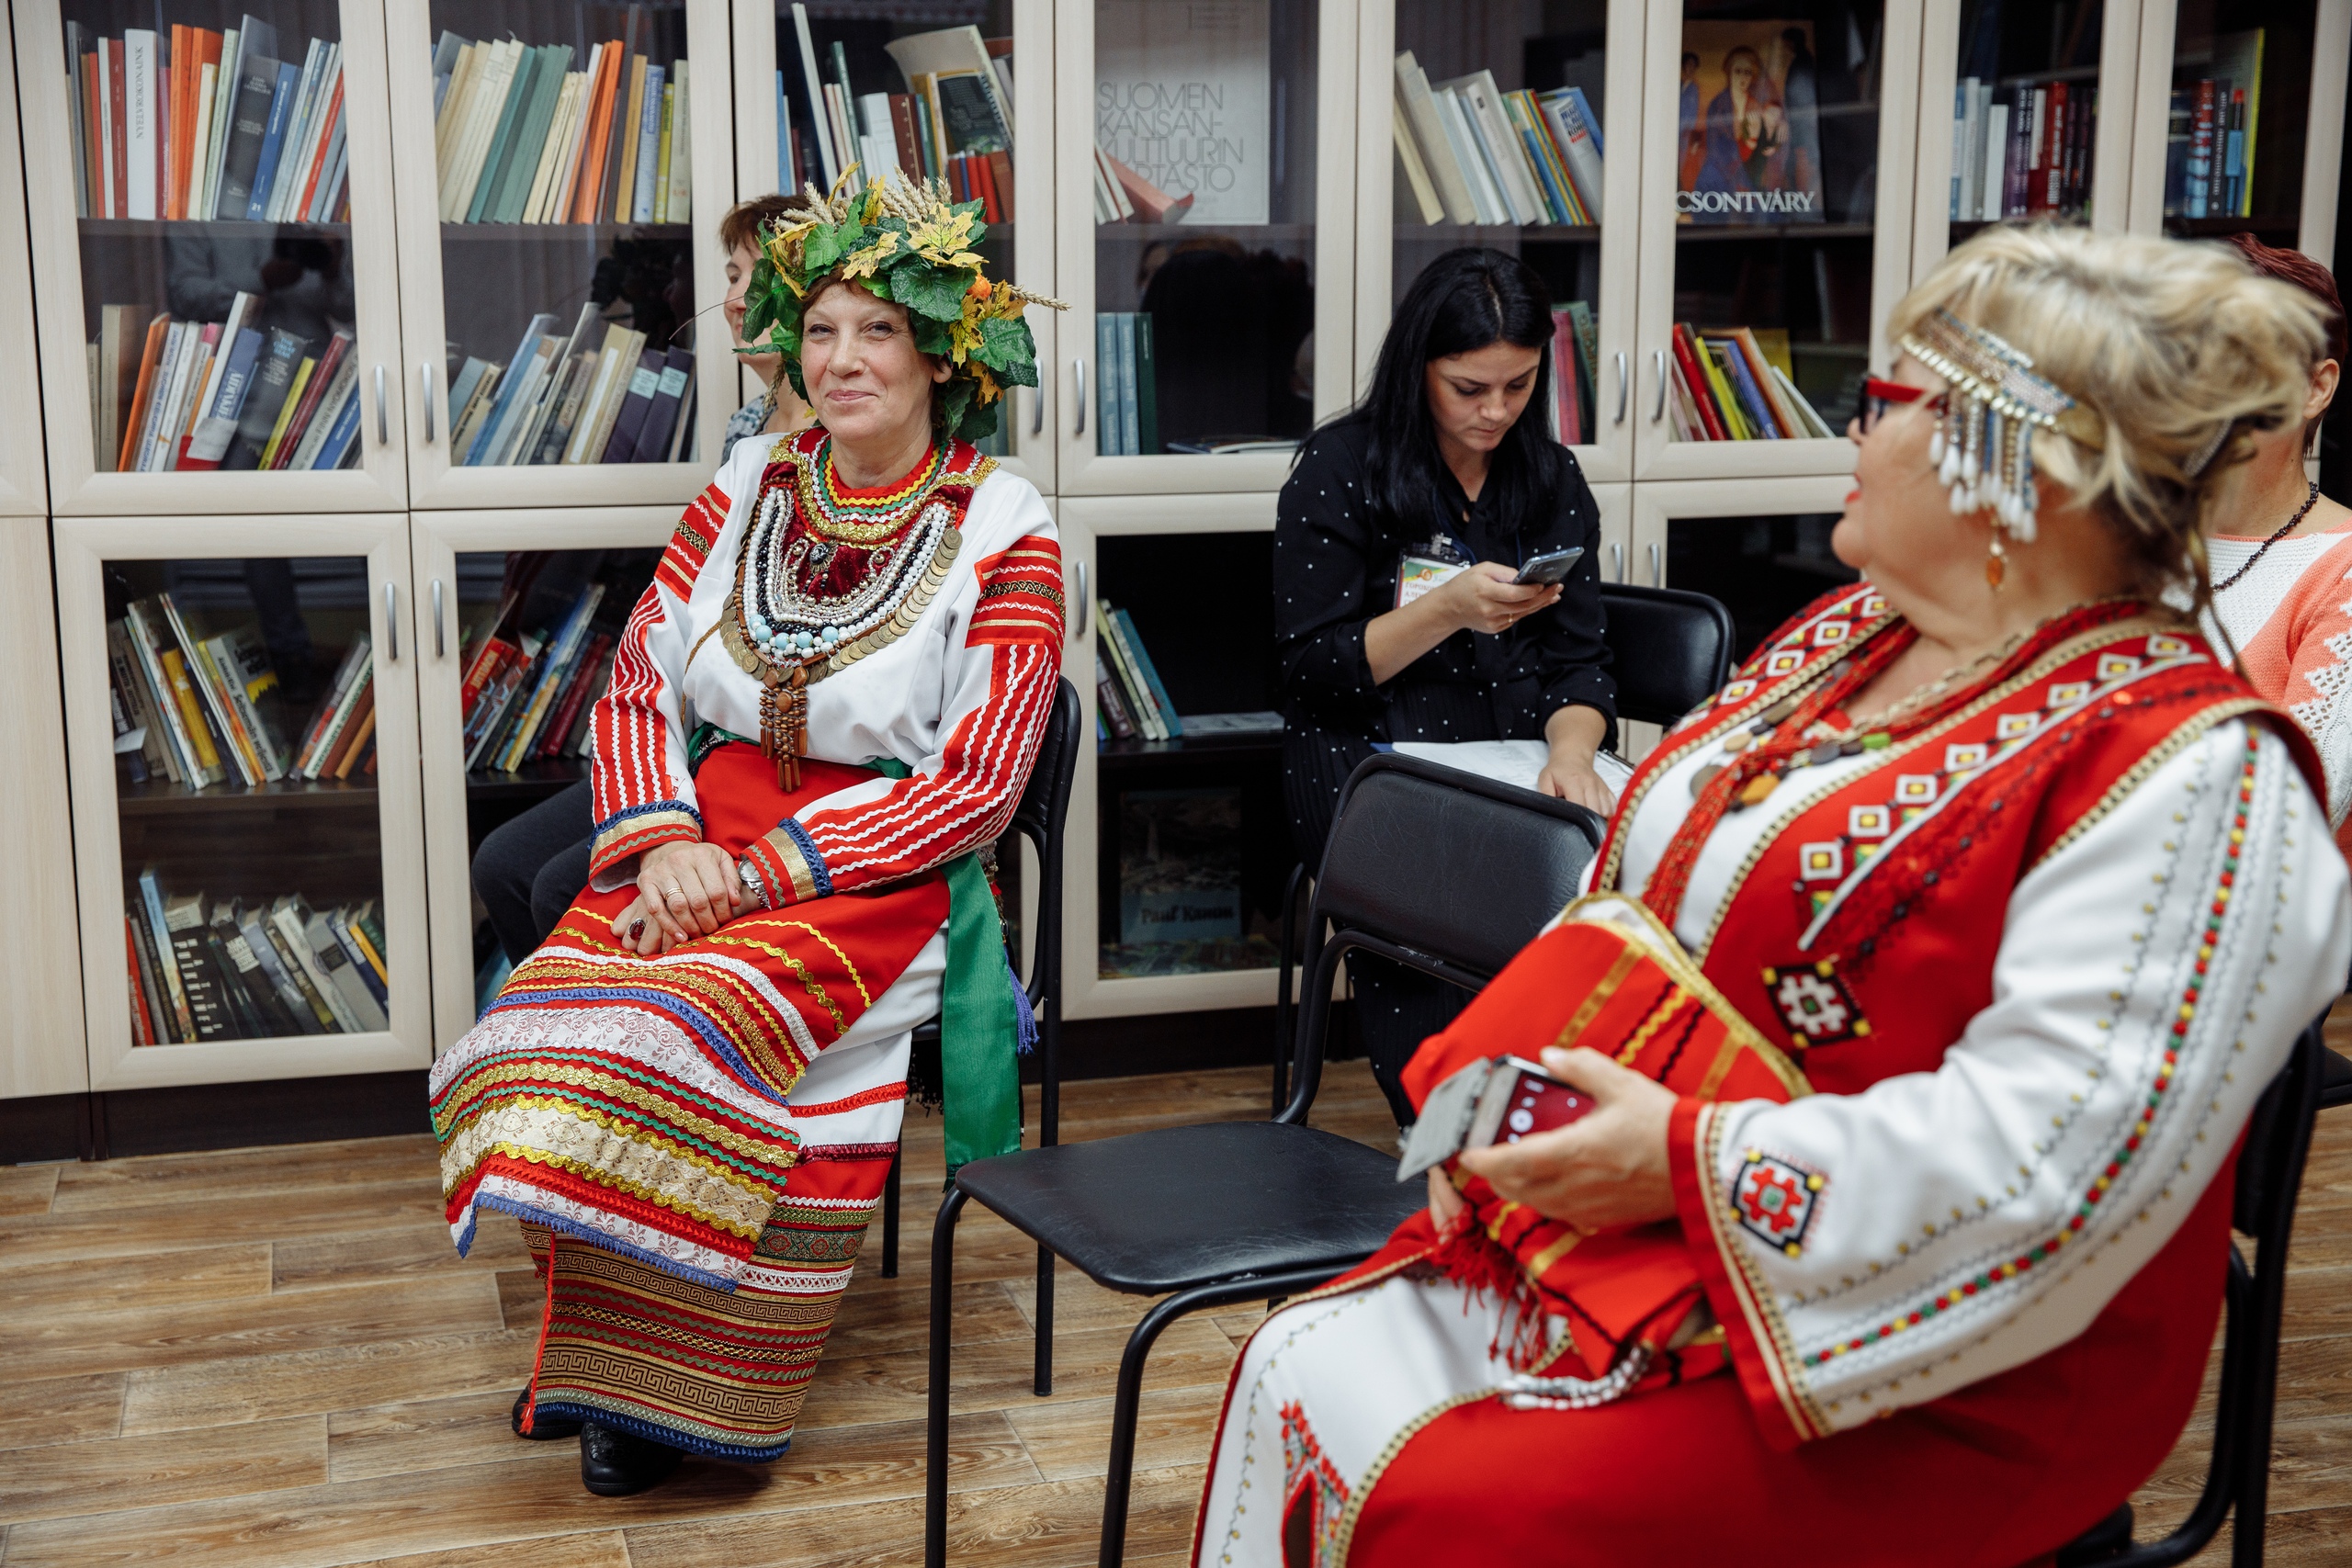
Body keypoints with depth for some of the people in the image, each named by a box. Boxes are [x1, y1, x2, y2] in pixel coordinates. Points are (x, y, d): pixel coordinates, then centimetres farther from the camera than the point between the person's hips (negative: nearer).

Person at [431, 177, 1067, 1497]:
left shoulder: (1002, 532, -3)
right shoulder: (748, 486, 11)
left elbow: (977, 784, -10)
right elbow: (640, 683, 9)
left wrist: (760, 871, -16)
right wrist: (665, 841, -11)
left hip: (884, 862, -4)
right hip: (706, 832, 4)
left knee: (695, 1029, -30)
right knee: (559, 1000, -23)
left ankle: (670, 1381, -9)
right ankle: (596, 1343, -4)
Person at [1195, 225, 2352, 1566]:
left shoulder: (2187, 778, -18)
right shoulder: (1841, 638, 10)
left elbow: (2047, 1153, -27)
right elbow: (1624, 904, 16)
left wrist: (1690, 1161, -24)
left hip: (1905, 1379, -8)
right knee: (1301, 1381, -3)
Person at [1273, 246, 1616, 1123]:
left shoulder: (1553, 480, 13)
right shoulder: (1342, 470, 0)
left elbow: (1578, 660, 9)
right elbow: (1309, 666, -3)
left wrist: (1572, 750, -13)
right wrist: (1448, 608, -16)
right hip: (1368, 755, -3)